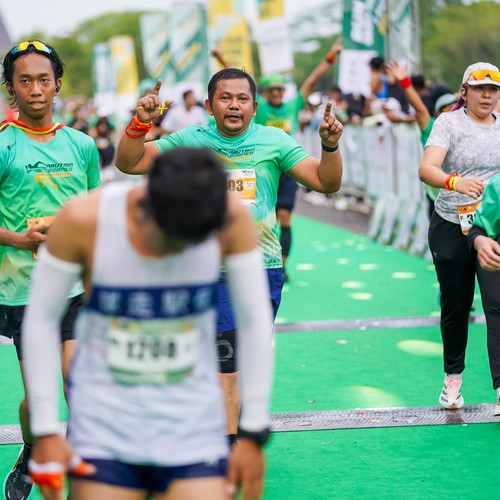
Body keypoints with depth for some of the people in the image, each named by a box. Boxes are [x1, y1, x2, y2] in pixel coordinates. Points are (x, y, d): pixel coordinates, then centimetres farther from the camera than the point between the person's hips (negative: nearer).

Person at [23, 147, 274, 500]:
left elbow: (255, 322, -4)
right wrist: (46, 432, -5)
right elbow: (41, 320, -5)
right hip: (103, 422, -1)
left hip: (194, 423, 1)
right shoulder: (82, 220, -17)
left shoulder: (232, 218, -14)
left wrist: (254, 433, 0)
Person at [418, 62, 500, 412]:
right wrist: (455, 182, -39)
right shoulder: (449, 123, -4)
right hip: (452, 228, -2)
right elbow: (427, 169, -20)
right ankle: (453, 379, 28)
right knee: (456, 306, 9)